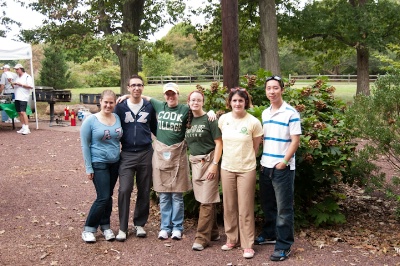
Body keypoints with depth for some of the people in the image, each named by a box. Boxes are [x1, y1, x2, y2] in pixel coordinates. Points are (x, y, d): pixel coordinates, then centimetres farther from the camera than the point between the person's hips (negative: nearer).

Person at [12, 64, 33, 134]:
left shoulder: (27, 77, -5)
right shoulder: (17, 77, 19)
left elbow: (31, 86, -13)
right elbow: (14, 87, 26)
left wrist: (21, 85, -15)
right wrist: (13, 85, 3)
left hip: (23, 97, -8)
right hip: (17, 97, 8)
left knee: (23, 112, -15)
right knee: (19, 113, 7)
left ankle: (27, 128, -16)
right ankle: (23, 127, 14)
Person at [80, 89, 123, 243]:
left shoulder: (118, 118, 3)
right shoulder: (91, 120, -9)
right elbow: (85, 145, -7)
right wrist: (88, 167, -9)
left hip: (115, 163, 5)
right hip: (99, 164, -5)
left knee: (108, 197, 12)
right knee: (103, 198, -8)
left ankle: (105, 227, 26)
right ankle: (88, 229, 8)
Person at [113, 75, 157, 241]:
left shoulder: (149, 107, 4)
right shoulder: (121, 107, 1)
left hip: (146, 154, 1)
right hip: (127, 154, -1)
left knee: (144, 191, 8)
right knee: (124, 190, -8)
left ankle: (139, 224, 22)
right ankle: (122, 228, 3)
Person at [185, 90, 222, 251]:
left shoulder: (209, 119, -7)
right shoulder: (188, 120, 9)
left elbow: (218, 143, -9)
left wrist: (214, 164, -16)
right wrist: (193, 160, 8)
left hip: (208, 161, -6)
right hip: (194, 162, 6)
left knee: (206, 201, -6)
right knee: (203, 199, 10)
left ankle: (202, 238, -1)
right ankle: (213, 232, 22)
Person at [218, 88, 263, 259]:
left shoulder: (253, 122, -11)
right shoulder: (223, 119, -3)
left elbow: (256, 147, 1)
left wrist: (246, 159, 6)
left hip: (246, 170, -3)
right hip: (227, 168, 3)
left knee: (245, 208, 2)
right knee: (229, 207, 12)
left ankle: (247, 245, 12)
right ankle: (231, 239, 27)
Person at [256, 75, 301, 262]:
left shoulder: (291, 113, -10)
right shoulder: (265, 113, 10)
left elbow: (295, 141, -12)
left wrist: (283, 162, -16)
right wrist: (262, 160, 8)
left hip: (283, 167, -6)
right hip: (265, 166, 7)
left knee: (283, 208, 1)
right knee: (267, 204, 17)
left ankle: (284, 245, 8)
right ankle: (270, 234, 33)